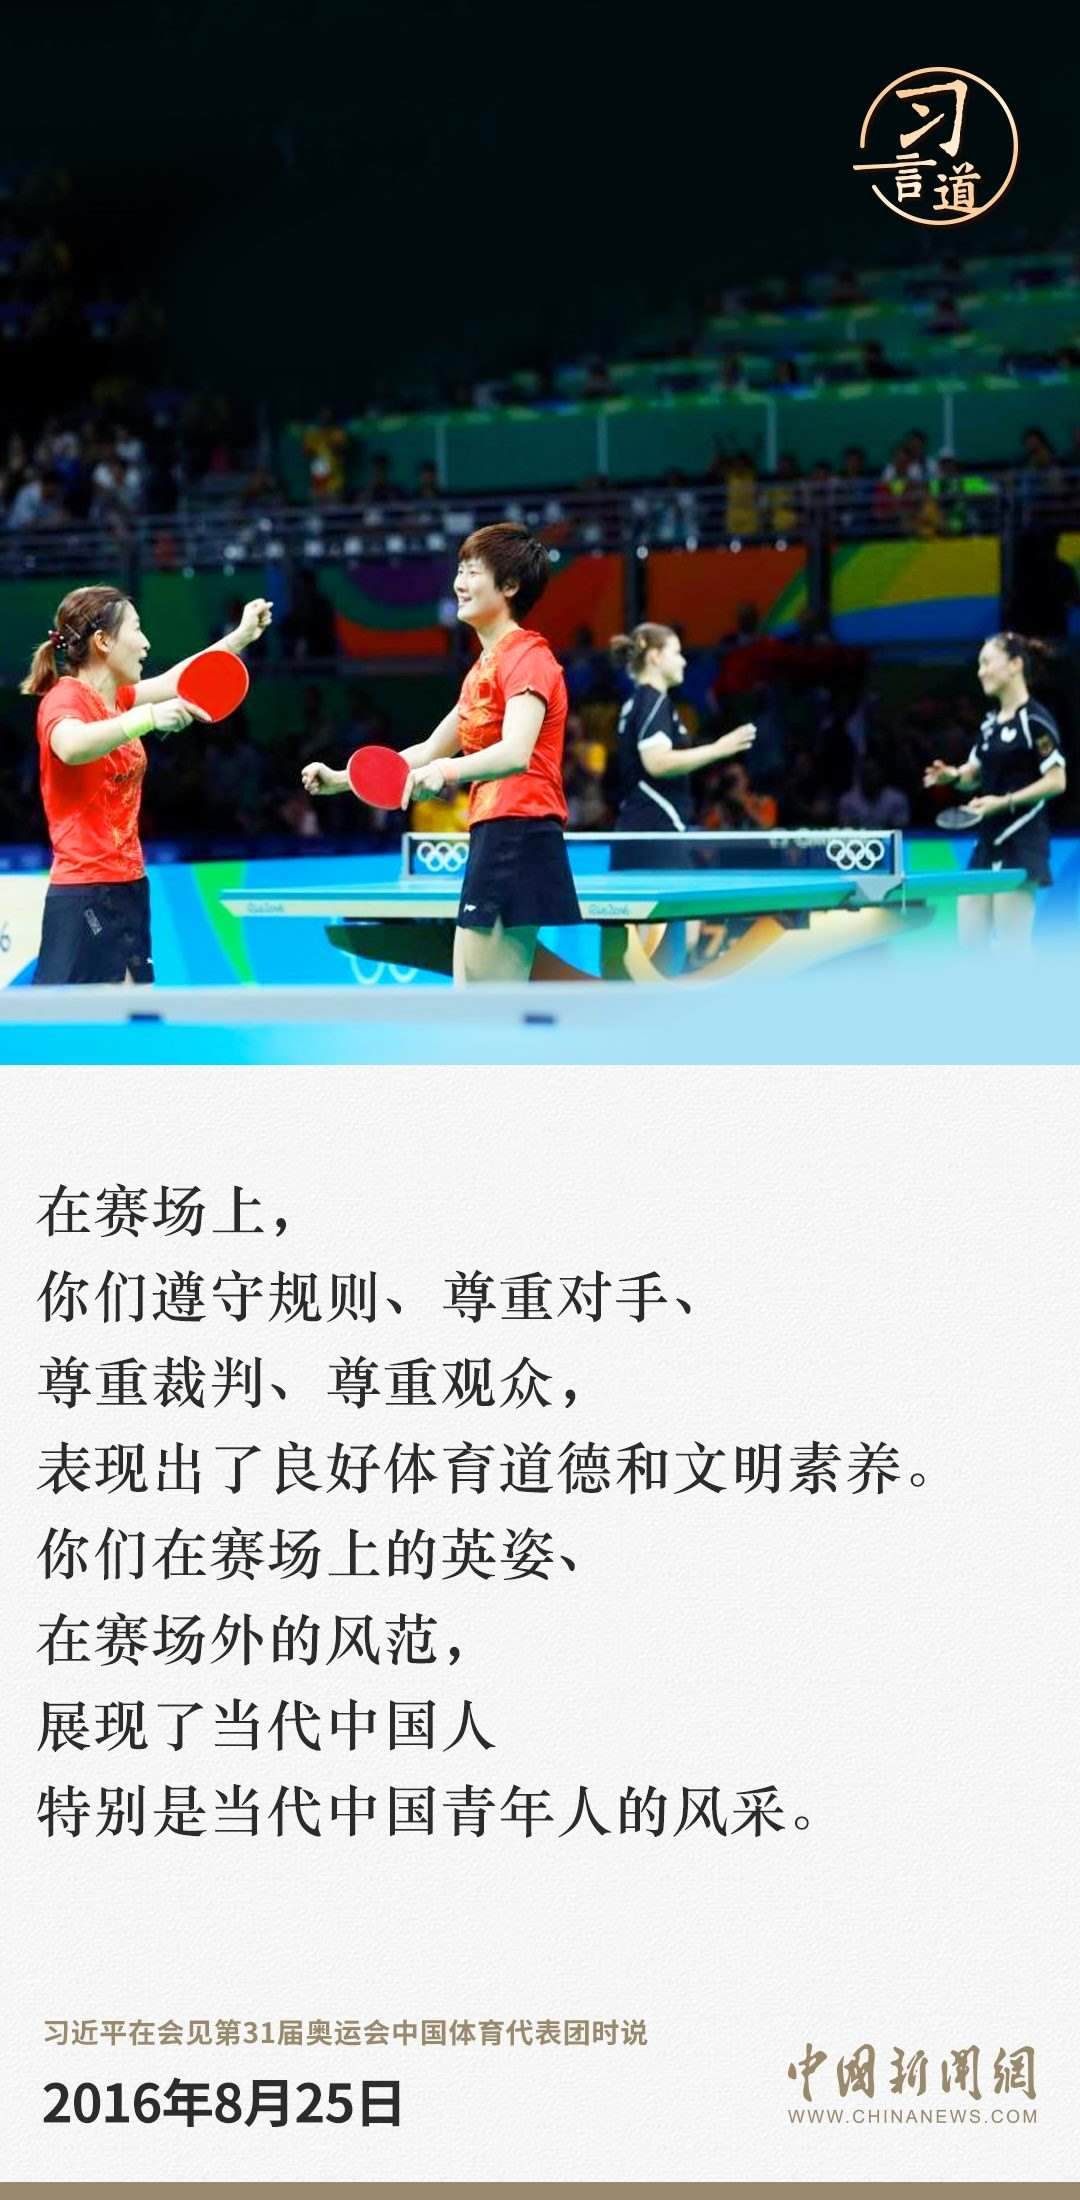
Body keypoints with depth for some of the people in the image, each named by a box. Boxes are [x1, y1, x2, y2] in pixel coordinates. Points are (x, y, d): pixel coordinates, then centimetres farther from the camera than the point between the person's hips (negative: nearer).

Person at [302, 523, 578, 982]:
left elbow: (515, 753, -28)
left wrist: (449, 771, -44)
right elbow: (431, 751, 31)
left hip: (517, 838, -11)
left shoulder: (526, 656, -11)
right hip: (490, 838, 11)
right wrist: (341, 780, 27)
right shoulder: (485, 667, 21)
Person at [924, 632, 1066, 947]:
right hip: (988, 840, 9)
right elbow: (975, 773, 22)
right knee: (970, 941, 6)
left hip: (1021, 842, -9)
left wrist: (1005, 801, -20)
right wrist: (952, 776, -1)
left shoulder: (1035, 719, -11)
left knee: (1013, 949, -7)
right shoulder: (991, 722, 14)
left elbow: (1056, 781, -14)